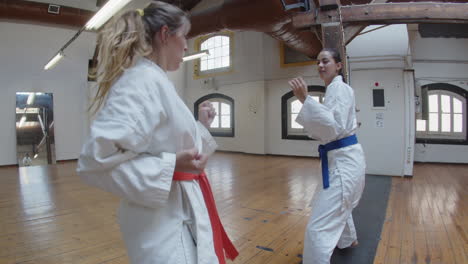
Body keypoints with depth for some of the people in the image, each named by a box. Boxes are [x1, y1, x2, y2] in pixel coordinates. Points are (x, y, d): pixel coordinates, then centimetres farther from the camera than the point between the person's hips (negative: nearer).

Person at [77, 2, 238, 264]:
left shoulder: (156, 81, 9)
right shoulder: (142, 81, -21)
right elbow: (96, 159, -27)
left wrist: (201, 124, 13)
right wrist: (171, 165, -30)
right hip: (162, 218, -10)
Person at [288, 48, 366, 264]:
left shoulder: (338, 87, -14)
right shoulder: (335, 89, 16)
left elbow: (334, 127, -27)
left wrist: (305, 99, -31)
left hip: (343, 161, -11)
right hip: (343, 158, 11)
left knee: (318, 228, -15)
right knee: (339, 205, 35)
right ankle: (349, 239, 62)